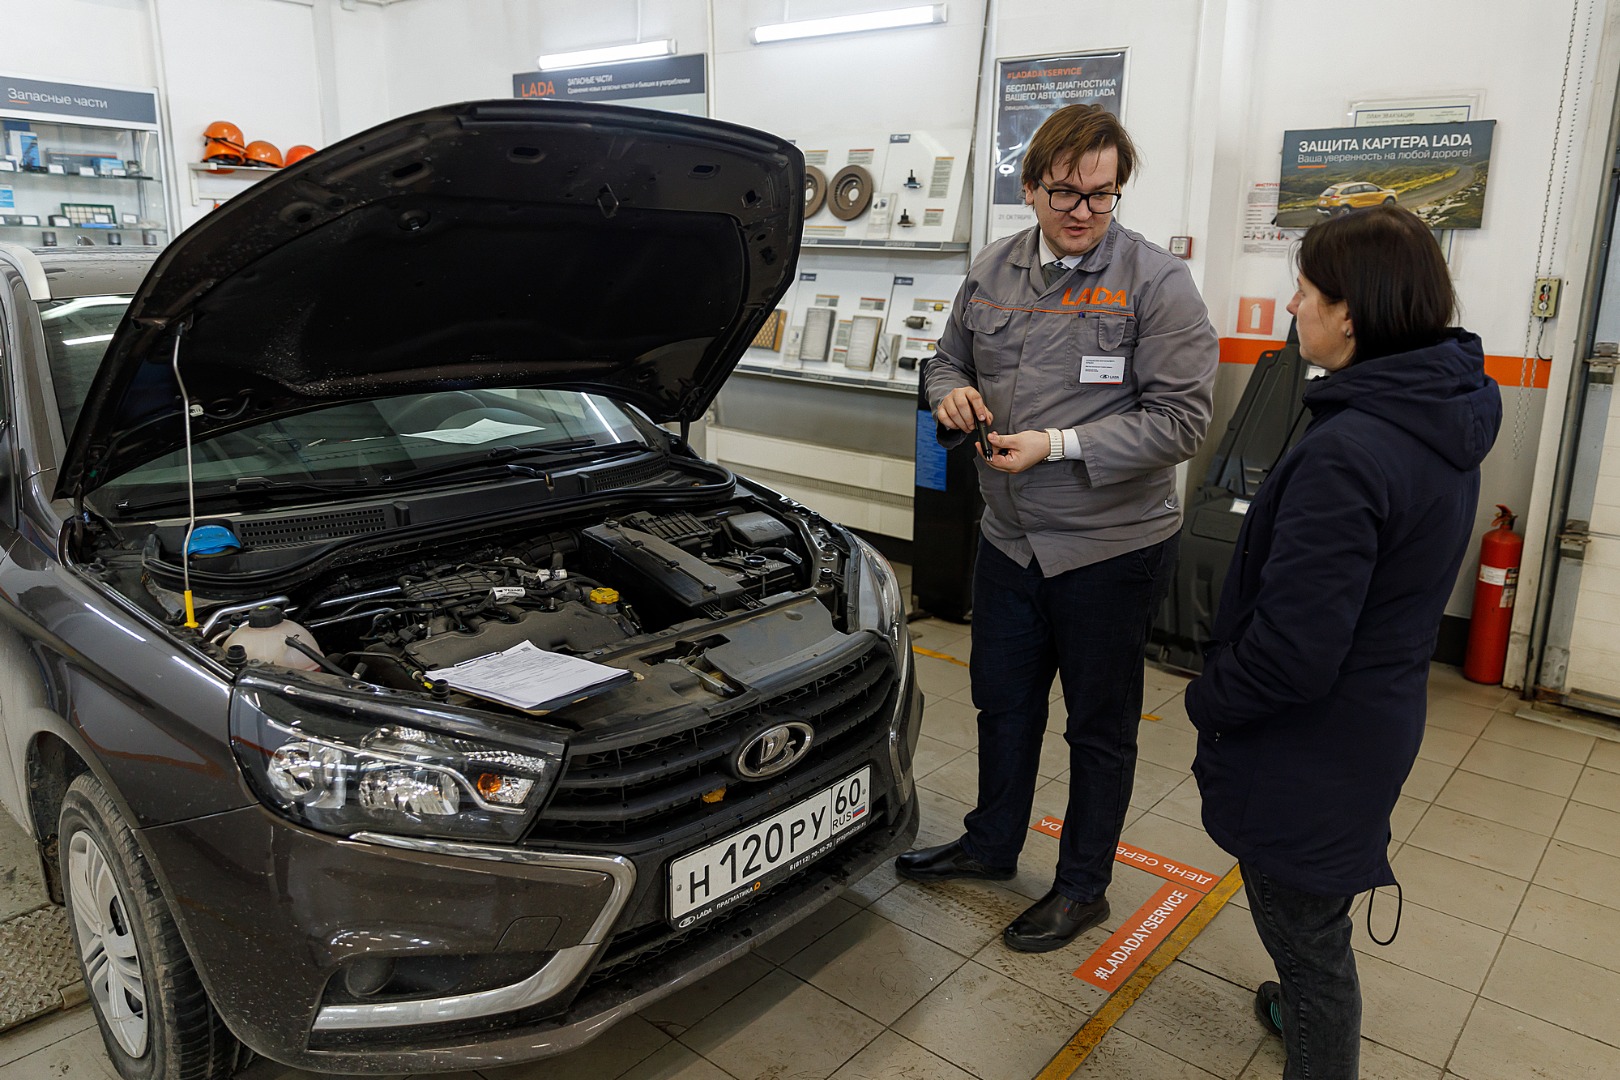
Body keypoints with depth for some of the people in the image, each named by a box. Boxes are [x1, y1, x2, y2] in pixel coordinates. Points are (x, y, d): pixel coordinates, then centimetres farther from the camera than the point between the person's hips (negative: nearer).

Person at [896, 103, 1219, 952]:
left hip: (1112, 544, -5)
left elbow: (1180, 420, -17)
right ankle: (991, 845, 43)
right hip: (1009, 535, 6)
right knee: (1002, 699, 20)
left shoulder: (1157, 283, -13)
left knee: (1100, 724, 11)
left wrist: (1058, 445, -24)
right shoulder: (991, 272, 4)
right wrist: (953, 392, -7)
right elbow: (949, 360, 17)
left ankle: (1083, 885, 31)